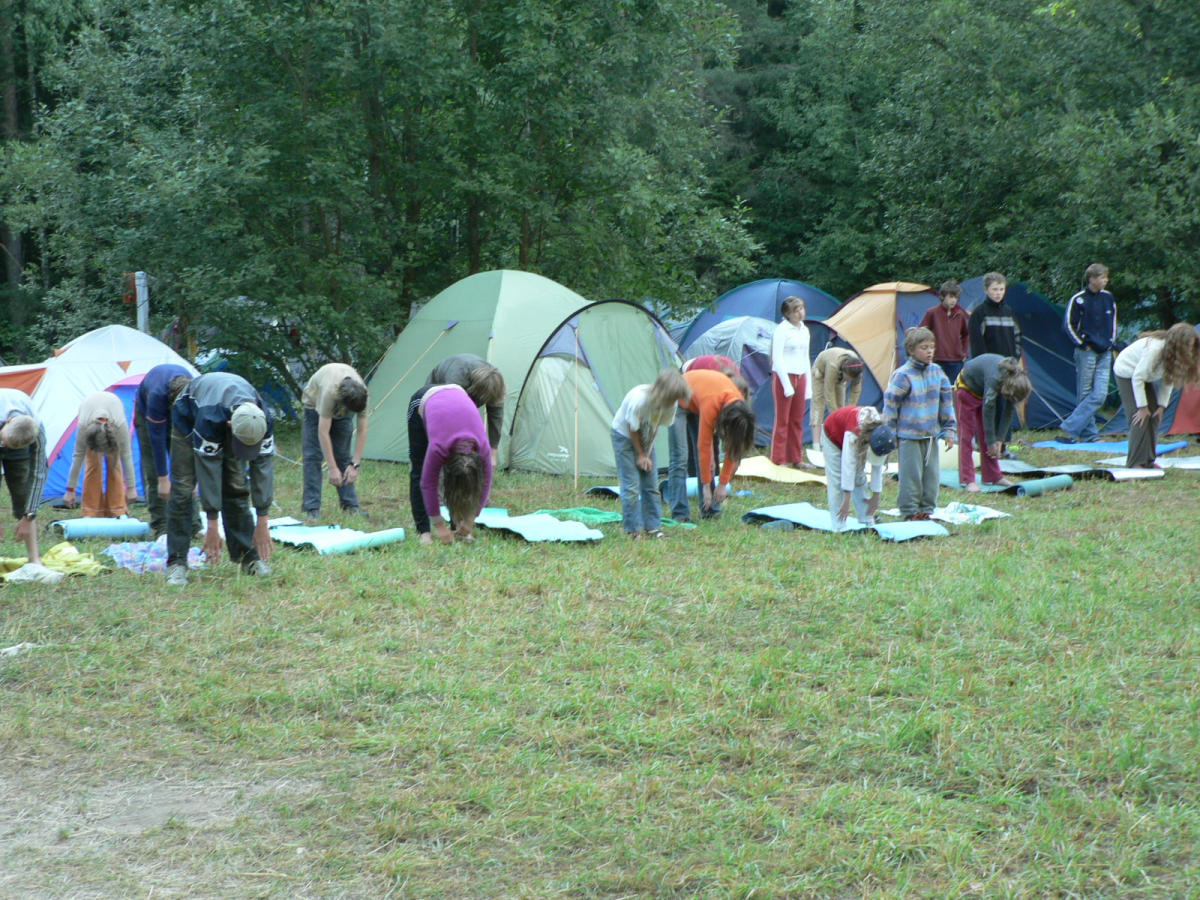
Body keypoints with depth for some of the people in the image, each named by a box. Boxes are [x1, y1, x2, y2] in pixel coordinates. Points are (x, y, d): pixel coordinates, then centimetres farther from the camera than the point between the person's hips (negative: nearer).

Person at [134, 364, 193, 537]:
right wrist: (163, 478, -34)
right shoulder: (157, 395, -45)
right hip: (147, 414, -3)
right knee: (152, 471, -11)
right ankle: (160, 527, -10)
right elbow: (157, 439, -38)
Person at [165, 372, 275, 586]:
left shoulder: (263, 421, -34)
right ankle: (176, 563, -8)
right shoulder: (209, 419, -45)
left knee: (236, 486, -4)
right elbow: (208, 471, -40)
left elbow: (263, 467, -27)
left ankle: (248, 556, 3)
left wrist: (262, 522, -25)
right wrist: (212, 527, -36)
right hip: (189, 418, -3)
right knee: (183, 490, -11)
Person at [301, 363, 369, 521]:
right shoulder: (330, 391, -45)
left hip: (341, 413, 3)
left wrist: (355, 465, -28)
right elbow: (323, 432, -41)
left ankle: (350, 504, 4)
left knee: (343, 455, -2)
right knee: (312, 455, -11)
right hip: (315, 405, -3)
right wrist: (332, 468, -40)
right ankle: (311, 508, -11)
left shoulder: (362, 393, -32)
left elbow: (362, 431, -25)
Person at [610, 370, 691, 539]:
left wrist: (647, 454, -7)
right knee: (631, 485, -9)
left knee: (651, 485, 3)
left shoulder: (671, 404, -20)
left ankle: (653, 527, 10)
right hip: (624, 436, -5)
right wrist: (641, 455, -11)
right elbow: (632, 429, -22)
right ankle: (634, 530, -2)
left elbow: (656, 427, -4)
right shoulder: (638, 399, -37)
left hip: (644, 438, 5)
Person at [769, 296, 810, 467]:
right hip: (784, 377, -7)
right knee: (782, 420, -3)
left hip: (800, 377, 7)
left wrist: (808, 384, 15)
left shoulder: (804, 330, 12)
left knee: (797, 420, 10)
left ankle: (796, 458, 17)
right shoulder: (782, 329, -11)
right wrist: (787, 385, -17)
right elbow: (777, 358, -14)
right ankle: (779, 460, 2)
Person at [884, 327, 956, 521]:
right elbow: (890, 405, -7)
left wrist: (948, 430, 12)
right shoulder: (902, 375, -11)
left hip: (931, 434, 6)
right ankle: (910, 511, 9)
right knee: (912, 475, -2)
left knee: (932, 474, 8)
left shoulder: (937, 372, 6)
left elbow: (946, 402, 13)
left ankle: (927, 509, 21)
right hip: (909, 435, -6)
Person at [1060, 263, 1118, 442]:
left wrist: (1111, 342, 14)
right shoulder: (1078, 299, -8)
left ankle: (1069, 429, -4)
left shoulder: (1108, 298, 9)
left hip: (1104, 353, 5)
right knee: (1085, 394, -1)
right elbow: (1069, 324, -5)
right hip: (1087, 352, -5)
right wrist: (1082, 344, -6)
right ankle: (1088, 433, 6)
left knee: (1100, 394, -6)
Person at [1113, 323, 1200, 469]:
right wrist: (1142, 406, -24)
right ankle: (1135, 463, -12)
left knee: (1154, 416, 1)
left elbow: (1168, 380, -2)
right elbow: (1137, 378, -30)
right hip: (1127, 372, -8)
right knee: (1140, 418, -15)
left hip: (1145, 377, 8)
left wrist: (1162, 405, -6)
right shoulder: (1154, 349, -38)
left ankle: (1148, 461, 8)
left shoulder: (1176, 354, -14)